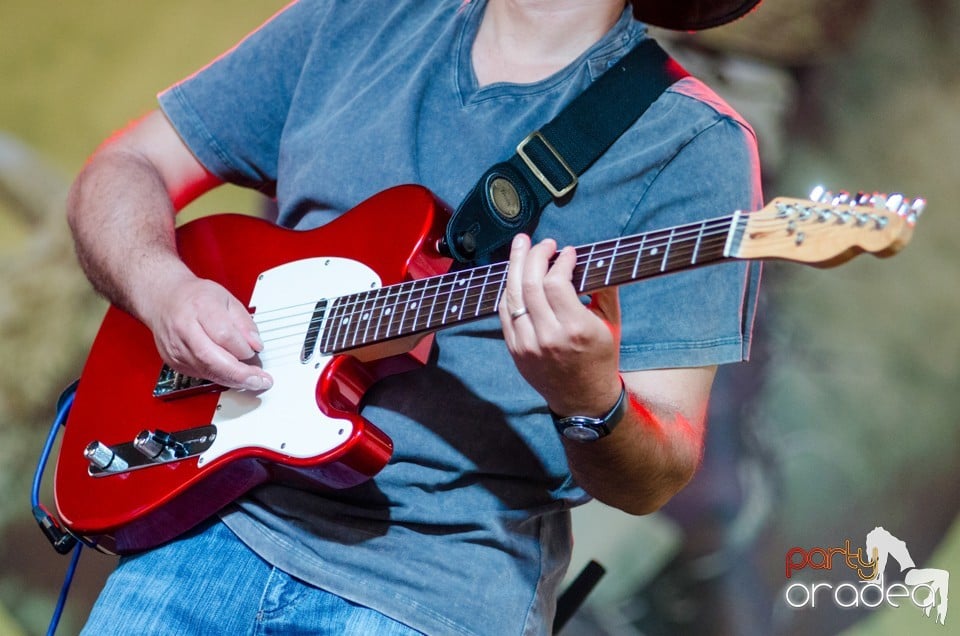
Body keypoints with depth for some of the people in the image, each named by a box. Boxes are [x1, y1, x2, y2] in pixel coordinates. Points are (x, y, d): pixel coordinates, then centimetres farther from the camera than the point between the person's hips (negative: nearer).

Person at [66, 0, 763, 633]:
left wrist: (593, 403, -31)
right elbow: (124, 168, 14)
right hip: (210, 529, 4)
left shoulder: (690, 144, -5)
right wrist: (162, 287, -7)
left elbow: (654, 479, -8)